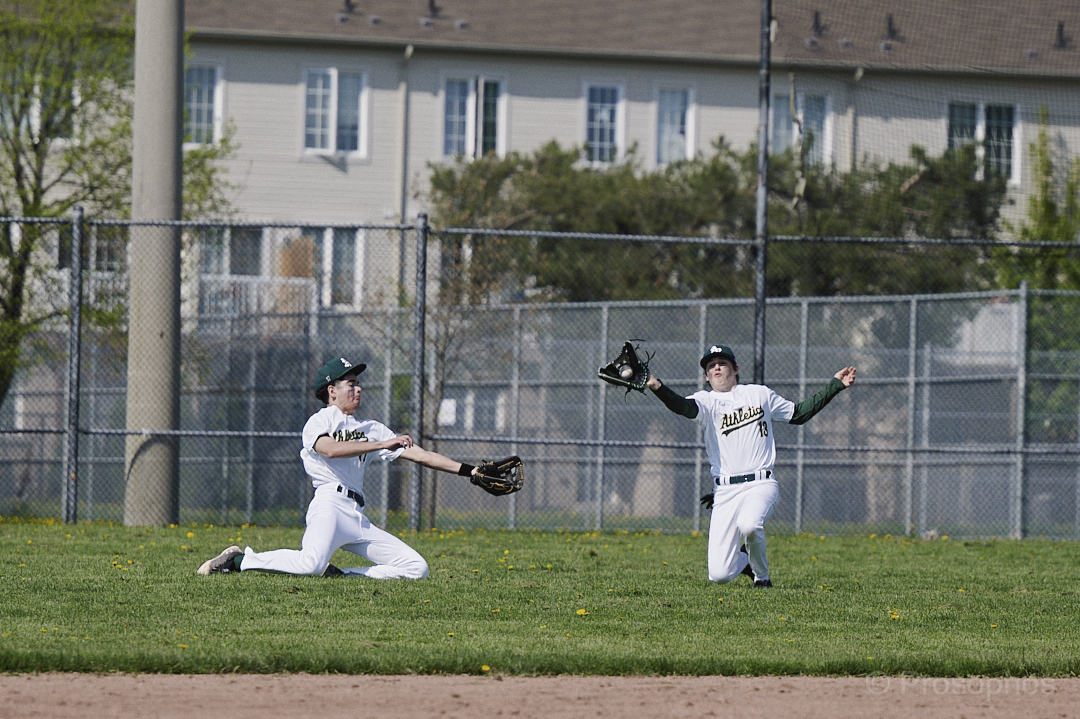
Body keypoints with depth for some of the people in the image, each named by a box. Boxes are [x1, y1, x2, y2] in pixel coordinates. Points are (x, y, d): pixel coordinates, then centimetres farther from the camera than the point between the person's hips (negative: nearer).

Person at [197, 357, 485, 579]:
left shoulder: (370, 428, 25)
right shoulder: (320, 421, 7)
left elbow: (418, 454, 20)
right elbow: (331, 449, -17)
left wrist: (468, 470, 13)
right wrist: (382, 444, -16)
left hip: (358, 518, 7)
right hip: (330, 504, -7)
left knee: (416, 567, -3)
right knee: (312, 562, -35)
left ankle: (338, 575, -1)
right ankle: (240, 560, -14)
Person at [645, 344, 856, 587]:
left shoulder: (759, 394, 14)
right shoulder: (706, 401, 7)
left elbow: (798, 414, 23)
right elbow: (683, 407, -16)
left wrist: (835, 385, 21)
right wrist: (657, 387, -36)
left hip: (761, 484, 0)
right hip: (725, 491, 0)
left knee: (749, 525, -36)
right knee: (719, 574, -11)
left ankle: (761, 574, -4)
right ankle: (744, 560, 27)